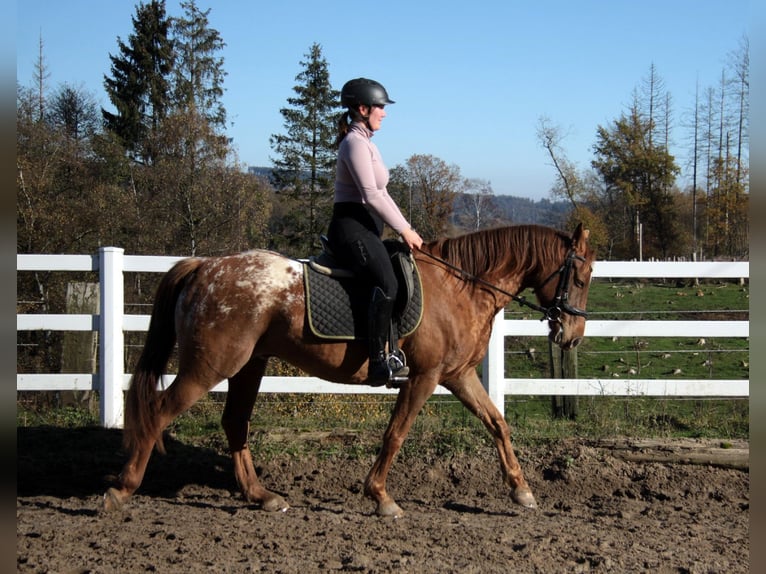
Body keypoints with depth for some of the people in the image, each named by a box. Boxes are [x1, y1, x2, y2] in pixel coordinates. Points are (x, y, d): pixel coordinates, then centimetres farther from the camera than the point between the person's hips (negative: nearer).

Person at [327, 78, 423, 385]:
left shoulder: (366, 143, 22)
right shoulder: (355, 143, -10)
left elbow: (381, 194, 25)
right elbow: (371, 195, -18)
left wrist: (406, 229, 16)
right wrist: (404, 230, -13)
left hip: (365, 229, 11)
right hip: (351, 226, -11)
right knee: (386, 282, -28)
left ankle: (391, 352, 10)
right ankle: (379, 362, -35)